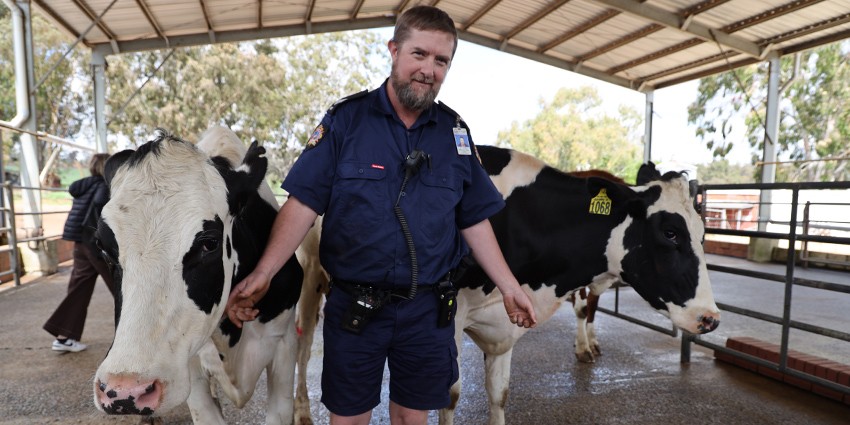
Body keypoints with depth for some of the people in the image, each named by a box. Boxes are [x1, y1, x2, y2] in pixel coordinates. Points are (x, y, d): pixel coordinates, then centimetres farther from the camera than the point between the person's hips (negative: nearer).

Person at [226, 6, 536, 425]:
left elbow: (474, 219, 6)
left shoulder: (455, 132, 2)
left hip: (427, 309, 3)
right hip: (352, 305, -2)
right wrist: (262, 274, -19)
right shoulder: (345, 118, -7)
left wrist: (509, 287, 3)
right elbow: (304, 202, -9)